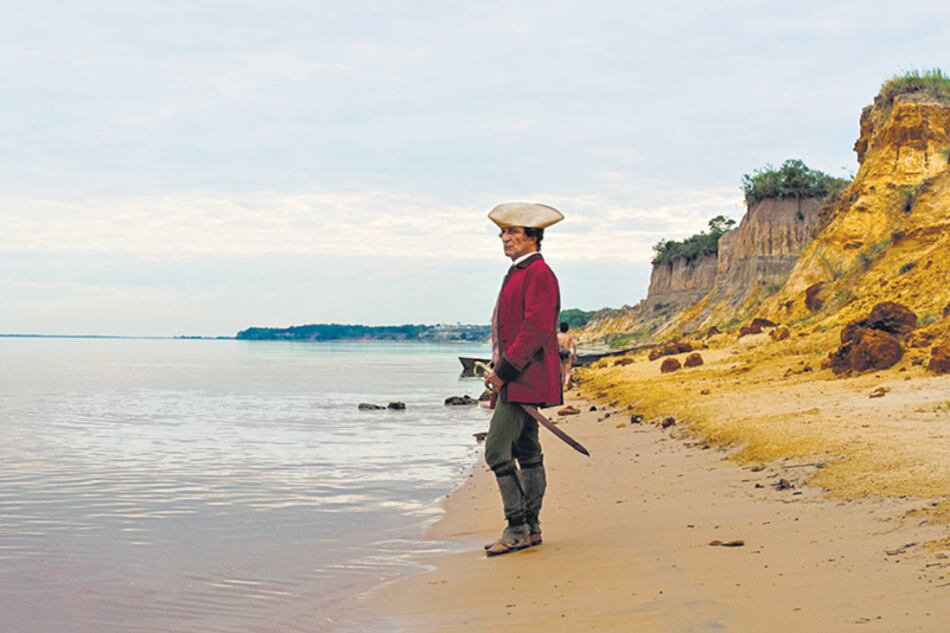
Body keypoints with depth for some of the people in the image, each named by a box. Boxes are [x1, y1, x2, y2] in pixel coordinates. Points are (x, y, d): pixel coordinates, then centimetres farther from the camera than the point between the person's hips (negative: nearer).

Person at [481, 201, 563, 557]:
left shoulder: (538, 273, -12)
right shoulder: (518, 273, 19)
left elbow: (536, 330, -20)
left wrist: (504, 370, -19)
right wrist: (498, 371, 14)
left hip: (525, 379, -11)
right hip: (518, 380, 11)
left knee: (497, 450, -14)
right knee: (527, 452, 12)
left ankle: (517, 529, -9)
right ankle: (531, 530, 17)